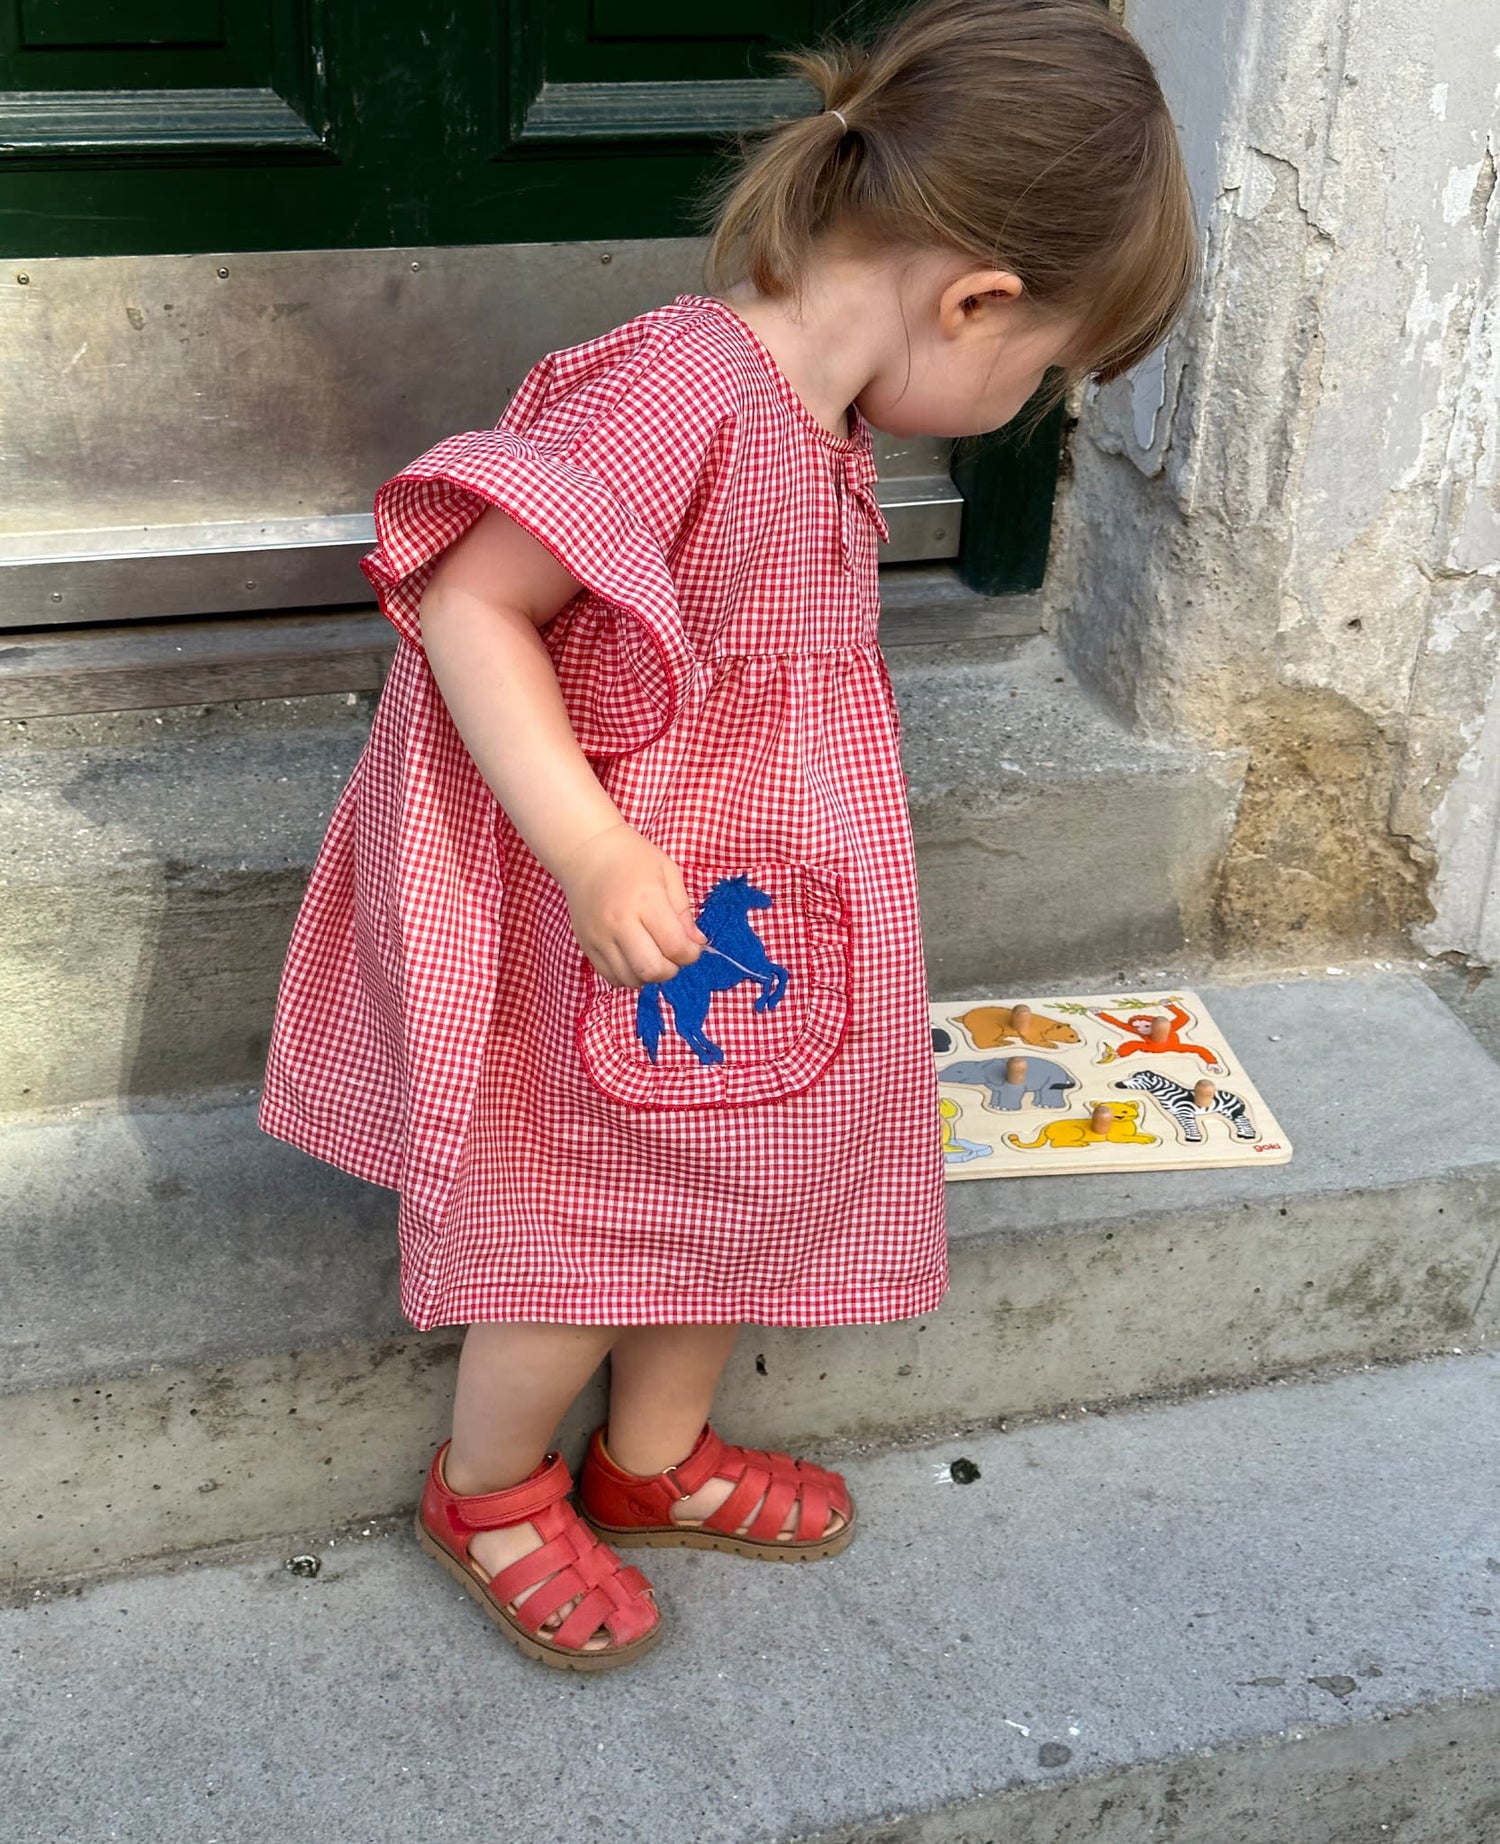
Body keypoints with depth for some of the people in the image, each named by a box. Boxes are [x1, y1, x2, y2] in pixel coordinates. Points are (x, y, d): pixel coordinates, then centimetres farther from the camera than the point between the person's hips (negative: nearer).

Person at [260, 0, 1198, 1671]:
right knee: (584, 1240, 9)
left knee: (737, 1193, 22)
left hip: (744, 943, 9)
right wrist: (591, 847, -34)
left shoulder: (814, 417, 4)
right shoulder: (686, 387, -27)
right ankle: (489, 1495, 37)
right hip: (621, 959, -9)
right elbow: (465, 600, -29)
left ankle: (655, 1461, 46)